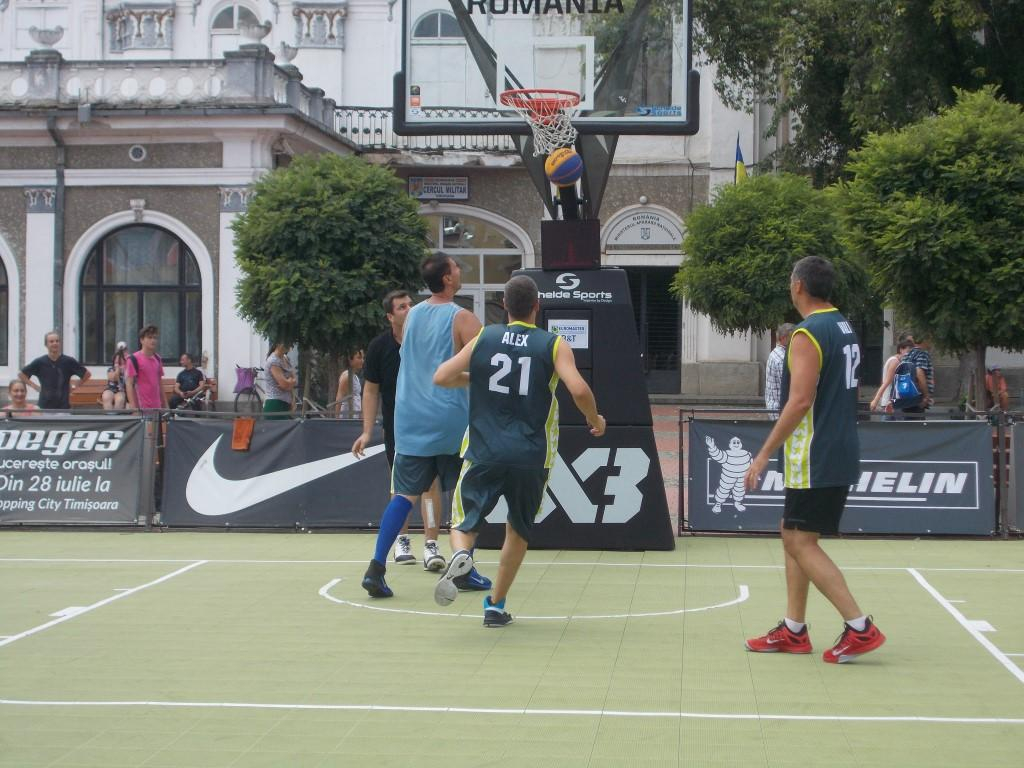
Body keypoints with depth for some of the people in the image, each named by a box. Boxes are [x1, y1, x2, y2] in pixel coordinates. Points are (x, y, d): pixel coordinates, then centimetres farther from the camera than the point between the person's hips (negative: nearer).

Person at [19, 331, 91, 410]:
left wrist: (74, 387, 2)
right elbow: (21, 375, 9)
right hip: (44, 406, 1)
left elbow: (87, 374, 6)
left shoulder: (68, 362, -2)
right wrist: (34, 386, 2)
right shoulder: (39, 362, 0)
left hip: (63, 406, 0)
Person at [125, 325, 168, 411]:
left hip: (157, 408, 6)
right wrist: (133, 407, -17)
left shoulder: (157, 359, 14)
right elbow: (129, 385, -10)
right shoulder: (134, 359, -6)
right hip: (142, 409, -6)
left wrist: (165, 405, 16)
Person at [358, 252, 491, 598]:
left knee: (404, 495, 5)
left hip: (411, 421, 5)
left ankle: (376, 567, -9)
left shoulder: (412, 315, 10)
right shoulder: (462, 319, -9)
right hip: (452, 421, -5)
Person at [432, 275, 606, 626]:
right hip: (531, 457, 0)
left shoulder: (484, 338, 4)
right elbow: (579, 390, -14)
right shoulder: (554, 345, -1)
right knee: (518, 529, 20)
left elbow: (441, 377, 2)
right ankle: (495, 606, 18)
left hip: (484, 453, 0)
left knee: (463, 522, 11)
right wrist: (594, 419, 5)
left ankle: (461, 554, -24)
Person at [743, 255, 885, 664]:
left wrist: (764, 454, -18)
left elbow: (800, 401, -22)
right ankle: (793, 630, 17)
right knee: (794, 536, 15)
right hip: (839, 454, 10)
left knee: (801, 542, -5)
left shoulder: (808, 334, -16)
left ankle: (859, 627, -8)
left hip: (816, 459, -10)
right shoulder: (844, 328, 13)